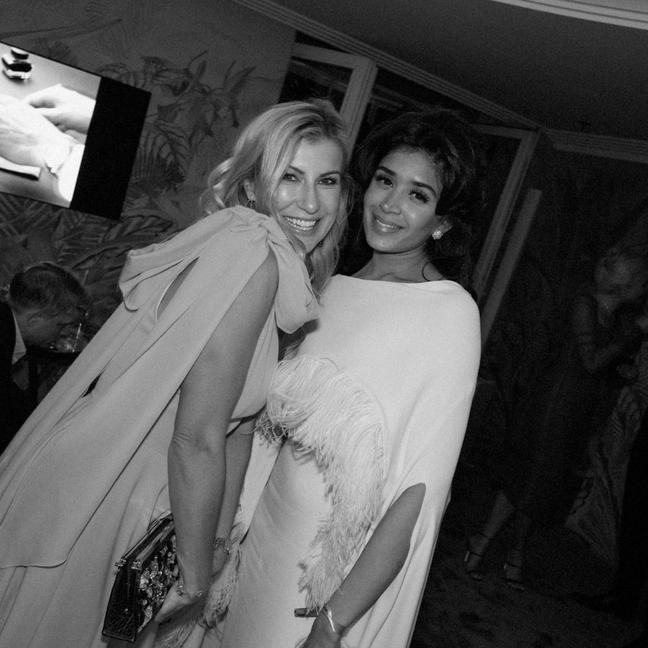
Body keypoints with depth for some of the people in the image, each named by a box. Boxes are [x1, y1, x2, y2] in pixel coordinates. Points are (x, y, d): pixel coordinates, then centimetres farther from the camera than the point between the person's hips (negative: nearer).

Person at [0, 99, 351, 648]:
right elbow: (197, 441, -23)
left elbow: (235, 417, 8)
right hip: (89, 515, -8)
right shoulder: (253, 253, -22)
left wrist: (219, 544, 9)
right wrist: (195, 576, -13)